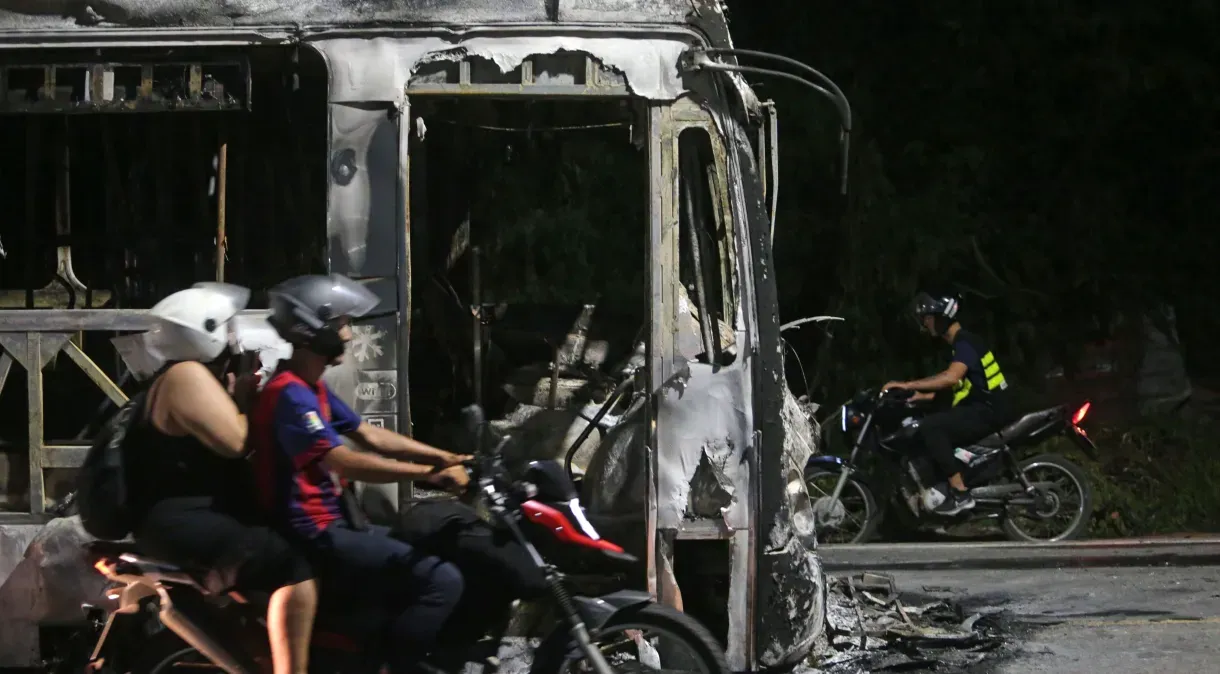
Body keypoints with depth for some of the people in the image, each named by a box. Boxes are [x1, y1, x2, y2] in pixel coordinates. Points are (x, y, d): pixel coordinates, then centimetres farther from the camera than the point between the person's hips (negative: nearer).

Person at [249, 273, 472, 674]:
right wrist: (428, 474, -32)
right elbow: (345, 463, -29)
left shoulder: (311, 389, 15)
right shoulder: (289, 395, -19)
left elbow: (369, 436, 16)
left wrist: (442, 457, 5)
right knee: (441, 581, -20)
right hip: (314, 536, -11)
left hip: (332, 524, 11)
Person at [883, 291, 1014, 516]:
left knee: (930, 427, -24)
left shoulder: (965, 343, -16)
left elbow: (951, 377, -32)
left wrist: (909, 385, -29)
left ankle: (960, 493, -24)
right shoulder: (962, 342, 17)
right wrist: (929, 393, 15)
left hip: (989, 412, -11)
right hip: (983, 409, 11)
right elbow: (954, 378, 28)